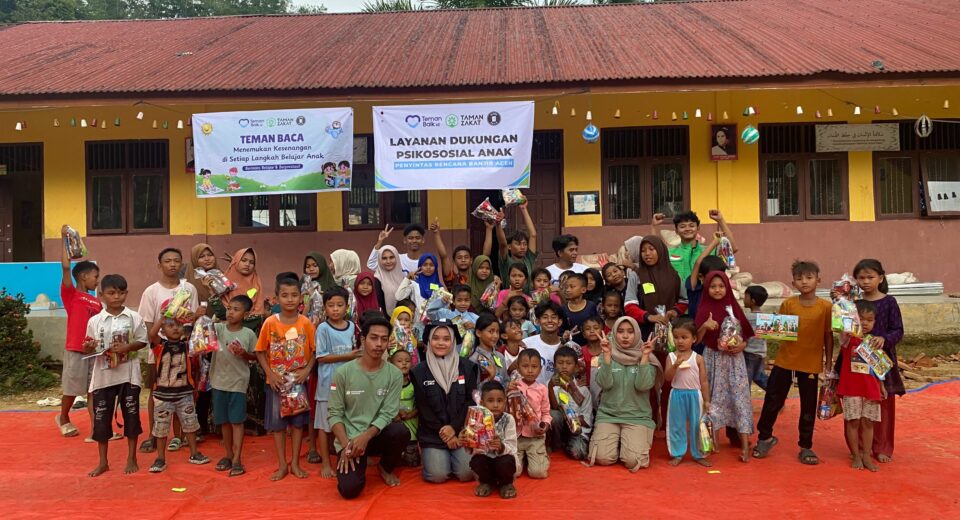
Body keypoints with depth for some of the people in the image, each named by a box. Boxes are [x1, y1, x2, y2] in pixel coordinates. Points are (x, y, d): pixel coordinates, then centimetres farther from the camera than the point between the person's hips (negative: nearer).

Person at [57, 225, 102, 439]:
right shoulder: (71, 295, -6)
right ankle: (63, 419, 35)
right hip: (75, 351, -5)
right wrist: (65, 239, -17)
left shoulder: (97, 302, 11)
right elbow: (65, 267, -16)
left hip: (94, 351, 5)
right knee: (71, 390, 10)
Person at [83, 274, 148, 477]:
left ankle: (132, 459, 20)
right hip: (103, 375, 1)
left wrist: (126, 348, -17)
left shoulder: (134, 317, -2)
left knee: (131, 416, 6)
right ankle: (103, 462, 22)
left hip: (129, 375, -1)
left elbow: (142, 341, 0)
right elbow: (90, 347, 4)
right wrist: (89, 346, -19)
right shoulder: (95, 321, -1)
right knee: (101, 418, 7)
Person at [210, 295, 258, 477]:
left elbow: (255, 357, 2)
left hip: (238, 382, -2)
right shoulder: (218, 328, -2)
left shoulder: (249, 334, -4)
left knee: (237, 421, 0)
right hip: (219, 381, 3)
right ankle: (228, 455, 27)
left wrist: (243, 353, -16)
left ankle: (237, 459, 4)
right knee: (224, 421, 13)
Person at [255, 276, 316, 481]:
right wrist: (270, 374, -12)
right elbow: (260, 352, -2)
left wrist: (307, 370, -14)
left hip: (298, 381, 0)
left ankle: (295, 463, 20)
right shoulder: (270, 322, -7)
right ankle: (282, 465, 20)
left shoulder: (306, 323, -6)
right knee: (277, 423, 7)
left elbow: (314, 350, -1)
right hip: (276, 381, 0)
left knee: (298, 421, 8)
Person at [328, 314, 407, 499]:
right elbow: (335, 414, -5)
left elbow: (387, 414, -8)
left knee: (401, 432, -31)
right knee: (349, 488, -24)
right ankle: (359, 465, 16)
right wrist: (346, 445, -18)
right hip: (348, 439, -1)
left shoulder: (395, 374, -5)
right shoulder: (343, 373, -7)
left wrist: (365, 437, -24)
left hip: (376, 435, 2)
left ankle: (386, 468, 3)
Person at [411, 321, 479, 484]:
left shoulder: (467, 367, 2)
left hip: (461, 431, 1)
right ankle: (429, 455, 16)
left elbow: (471, 401, -1)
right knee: (437, 475, -17)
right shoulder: (419, 372, 0)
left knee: (467, 473, -16)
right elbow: (423, 409, -1)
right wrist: (443, 433, -7)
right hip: (433, 434, 0)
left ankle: (453, 456, 16)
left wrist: (454, 427, -11)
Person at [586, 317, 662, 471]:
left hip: (638, 417, -1)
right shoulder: (608, 356, 2)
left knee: (633, 460, -20)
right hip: (608, 414, 1)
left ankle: (637, 441, 14)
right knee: (603, 458, -18)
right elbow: (605, 384, -13)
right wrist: (607, 355, -20)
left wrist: (644, 356, -20)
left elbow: (643, 385, -15)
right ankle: (615, 441, 15)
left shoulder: (646, 358, 0)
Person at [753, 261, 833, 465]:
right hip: (785, 361, 1)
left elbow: (828, 336, 2)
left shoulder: (825, 307, -5)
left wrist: (829, 362, 2)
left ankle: (806, 447, 26)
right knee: (772, 401, 6)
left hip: (811, 364, -1)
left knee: (808, 408, 10)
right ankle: (765, 437, 26)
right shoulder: (788, 304, -2)